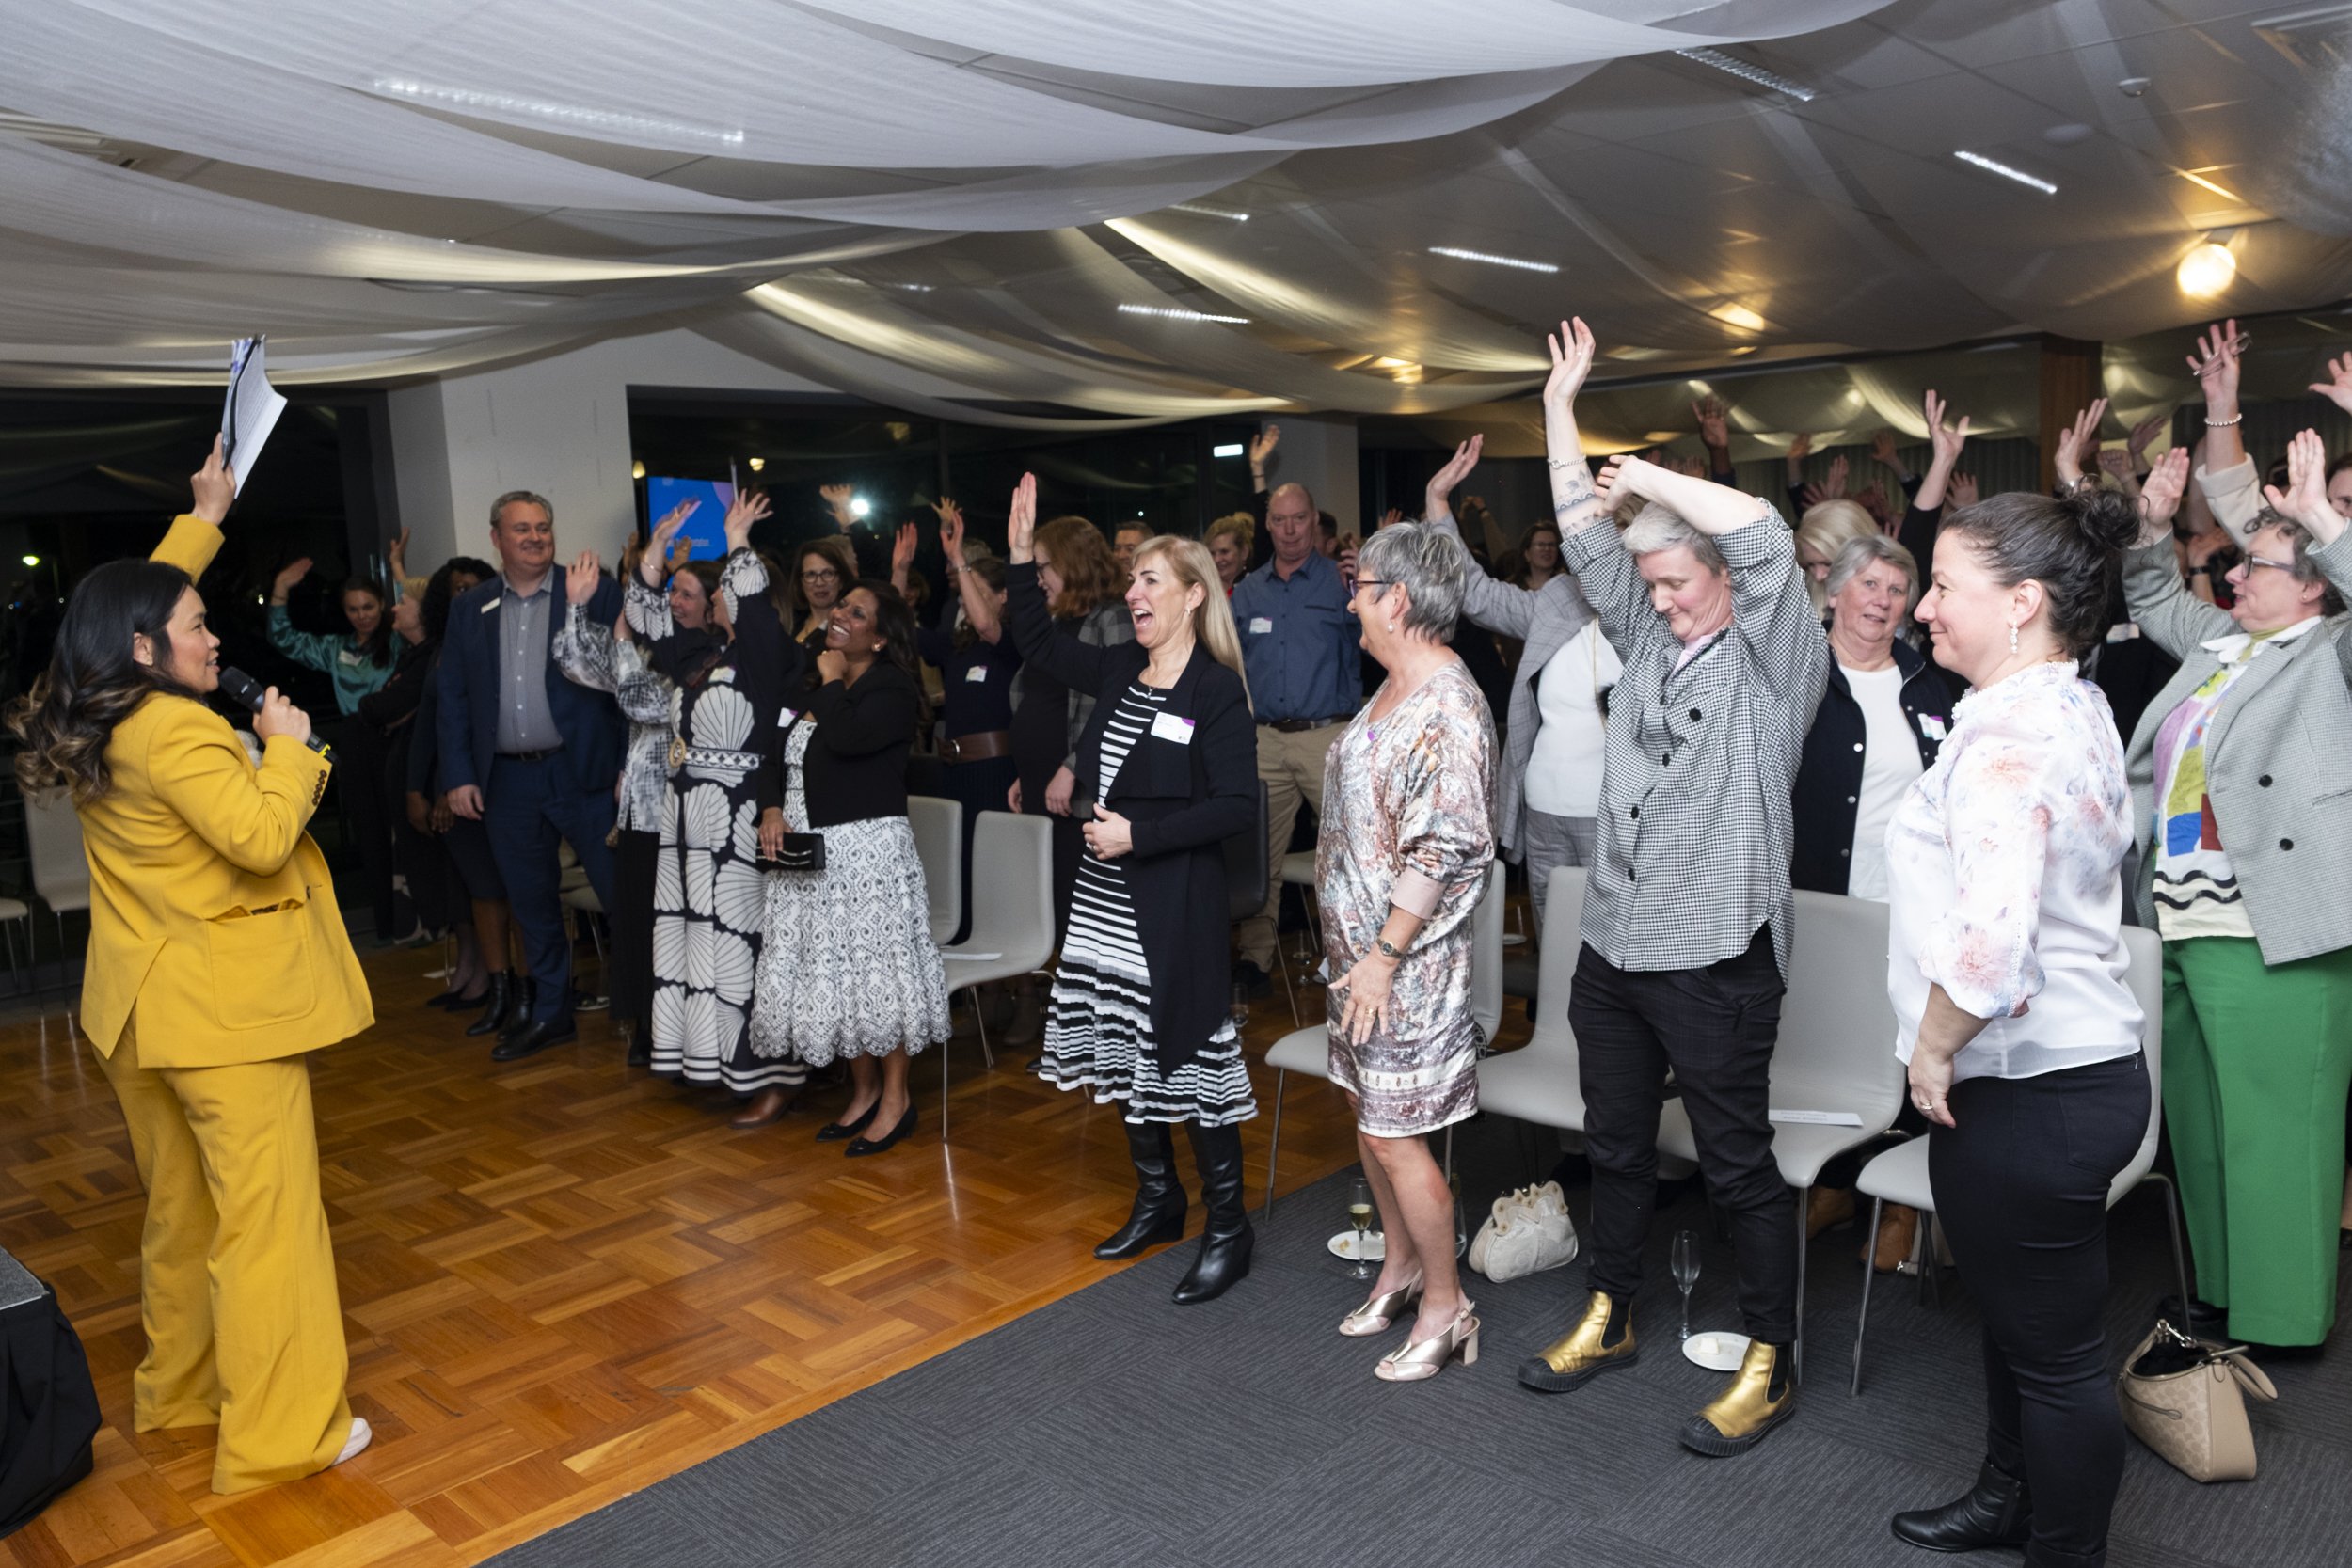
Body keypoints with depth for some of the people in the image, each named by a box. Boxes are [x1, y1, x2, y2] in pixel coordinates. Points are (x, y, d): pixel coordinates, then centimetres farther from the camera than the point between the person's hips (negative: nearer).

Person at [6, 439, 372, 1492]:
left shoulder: (98, 723, 9)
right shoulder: (174, 732, -19)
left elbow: (137, 600, 25)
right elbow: (259, 834, -29)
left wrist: (205, 517, 28)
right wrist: (286, 743, -15)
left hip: (145, 1007, 10)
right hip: (223, 1008, -10)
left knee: (182, 1208, 22)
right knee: (266, 1216, -3)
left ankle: (178, 1387, 36)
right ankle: (278, 1436, 4)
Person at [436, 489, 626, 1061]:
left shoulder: (595, 594, -2)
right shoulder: (469, 608, 9)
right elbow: (453, 698, 10)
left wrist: (631, 765, -13)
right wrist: (459, 776, 2)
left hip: (582, 772, -4)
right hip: (507, 779, 4)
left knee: (621, 891, -1)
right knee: (532, 904, 13)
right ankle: (548, 1013, 27)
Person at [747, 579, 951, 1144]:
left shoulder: (894, 689, -8)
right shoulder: (813, 687, 17)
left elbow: (847, 738, -25)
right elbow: (776, 758, 15)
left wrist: (834, 681, -8)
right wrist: (772, 810, -3)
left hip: (867, 849, -8)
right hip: (807, 855, 8)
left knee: (872, 966, -3)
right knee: (829, 970, 11)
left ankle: (895, 1098, 10)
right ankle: (863, 1090, 25)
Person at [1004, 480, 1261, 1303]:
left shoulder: (1216, 691, -13)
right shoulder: (1120, 668, 8)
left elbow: (1238, 806, -18)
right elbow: (1039, 645, 21)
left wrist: (1139, 834, -20)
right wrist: (1021, 558, 12)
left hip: (1176, 906, -8)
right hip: (1105, 897, 8)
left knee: (1190, 1054, -2)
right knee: (1124, 1049, 16)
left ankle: (1228, 1227, 13)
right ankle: (1157, 1198, 33)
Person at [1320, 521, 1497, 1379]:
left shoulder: (1448, 708, -21)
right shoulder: (1396, 688, 10)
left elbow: (1444, 850, -24)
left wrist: (1384, 955, -21)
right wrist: (1355, 950, 17)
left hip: (1406, 958, -9)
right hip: (1360, 942, 10)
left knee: (1394, 1135, 0)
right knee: (1369, 1117, 19)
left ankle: (1446, 1307, 18)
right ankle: (1401, 1266, 37)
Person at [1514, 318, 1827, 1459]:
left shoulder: (1774, 660, -6)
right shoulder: (1648, 638, 12)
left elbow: (1760, 532, -21)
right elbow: (1586, 541, 15)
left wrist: (1643, 475, -9)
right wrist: (1561, 409, 16)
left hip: (1714, 960, -7)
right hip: (1612, 945, 7)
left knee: (1739, 1165, 4)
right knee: (1616, 1145, 18)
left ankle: (1768, 1367, 20)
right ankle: (1608, 1321, 35)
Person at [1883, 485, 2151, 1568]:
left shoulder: (2008, 737, -24)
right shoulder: (2079, 709, 8)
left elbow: (1988, 940, -38)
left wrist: (1935, 1048, -20)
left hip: (2024, 1093, -11)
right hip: (2082, 1063, 11)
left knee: (2054, 1350, 8)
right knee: (2016, 1311, 27)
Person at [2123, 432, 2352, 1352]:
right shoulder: (2221, 639, 17)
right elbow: (2152, 598, 32)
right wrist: (2155, 524, 17)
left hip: (2272, 934, -8)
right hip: (2183, 924, 9)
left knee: (2273, 1131, 0)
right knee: (2199, 1123, 18)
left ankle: (2277, 1319, 13)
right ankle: (2217, 1290, 33)